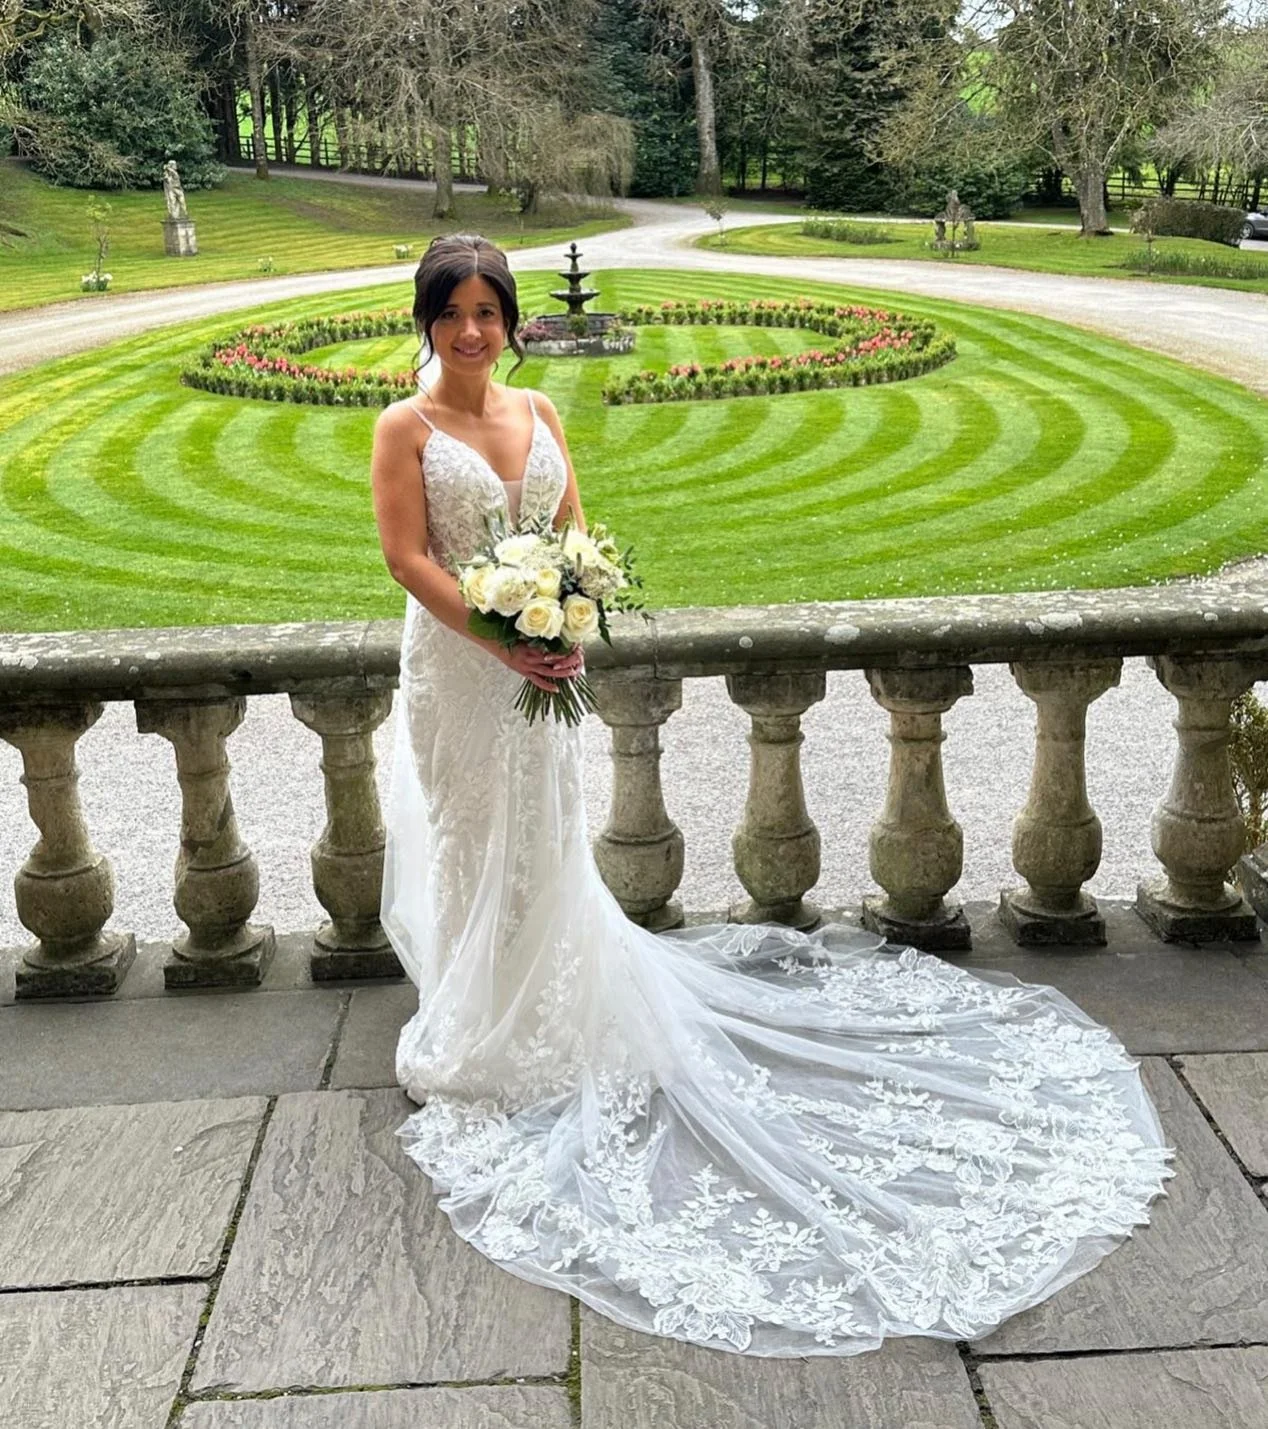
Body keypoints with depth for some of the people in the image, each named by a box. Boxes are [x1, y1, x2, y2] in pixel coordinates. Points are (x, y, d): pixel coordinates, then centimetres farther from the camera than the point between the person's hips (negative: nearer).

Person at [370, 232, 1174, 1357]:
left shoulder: (537, 412, 3)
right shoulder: (407, 427, -9)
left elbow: (575, 533, 4)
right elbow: (407, 557, -15)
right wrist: (501, 641, -22)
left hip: (537, 662, 3)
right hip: (454, 664, -3)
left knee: (541, 839, 13)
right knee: (475, 842, 11)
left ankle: (544, 1014, 31)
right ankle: (480, 1034, 32)